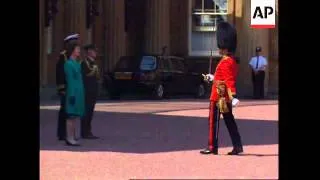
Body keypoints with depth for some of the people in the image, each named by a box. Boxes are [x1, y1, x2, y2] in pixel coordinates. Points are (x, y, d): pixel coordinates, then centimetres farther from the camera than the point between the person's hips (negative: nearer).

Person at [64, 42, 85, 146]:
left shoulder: (77, 63, 15)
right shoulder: (68, 64, -11)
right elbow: (70, 80, -15)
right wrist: (72, 94, -19)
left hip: (79, 93, 9)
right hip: (73, 92, -9)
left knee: (75, 116, 11)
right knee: (71, 115, -7)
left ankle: (73, 137, 16)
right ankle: (70, 138, -5)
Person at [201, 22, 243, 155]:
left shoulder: (225, 63, -18)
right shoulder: (232, 61, 12)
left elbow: (230, 81, -27)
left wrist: (233, 97, -34)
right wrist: (212, 78, 35)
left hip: (219, 98, -9)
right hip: (226, 98, 9)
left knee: (213, 121, -1)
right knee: (229, 121, 11)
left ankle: (212, 147, 4)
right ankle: (237, 146, 11)